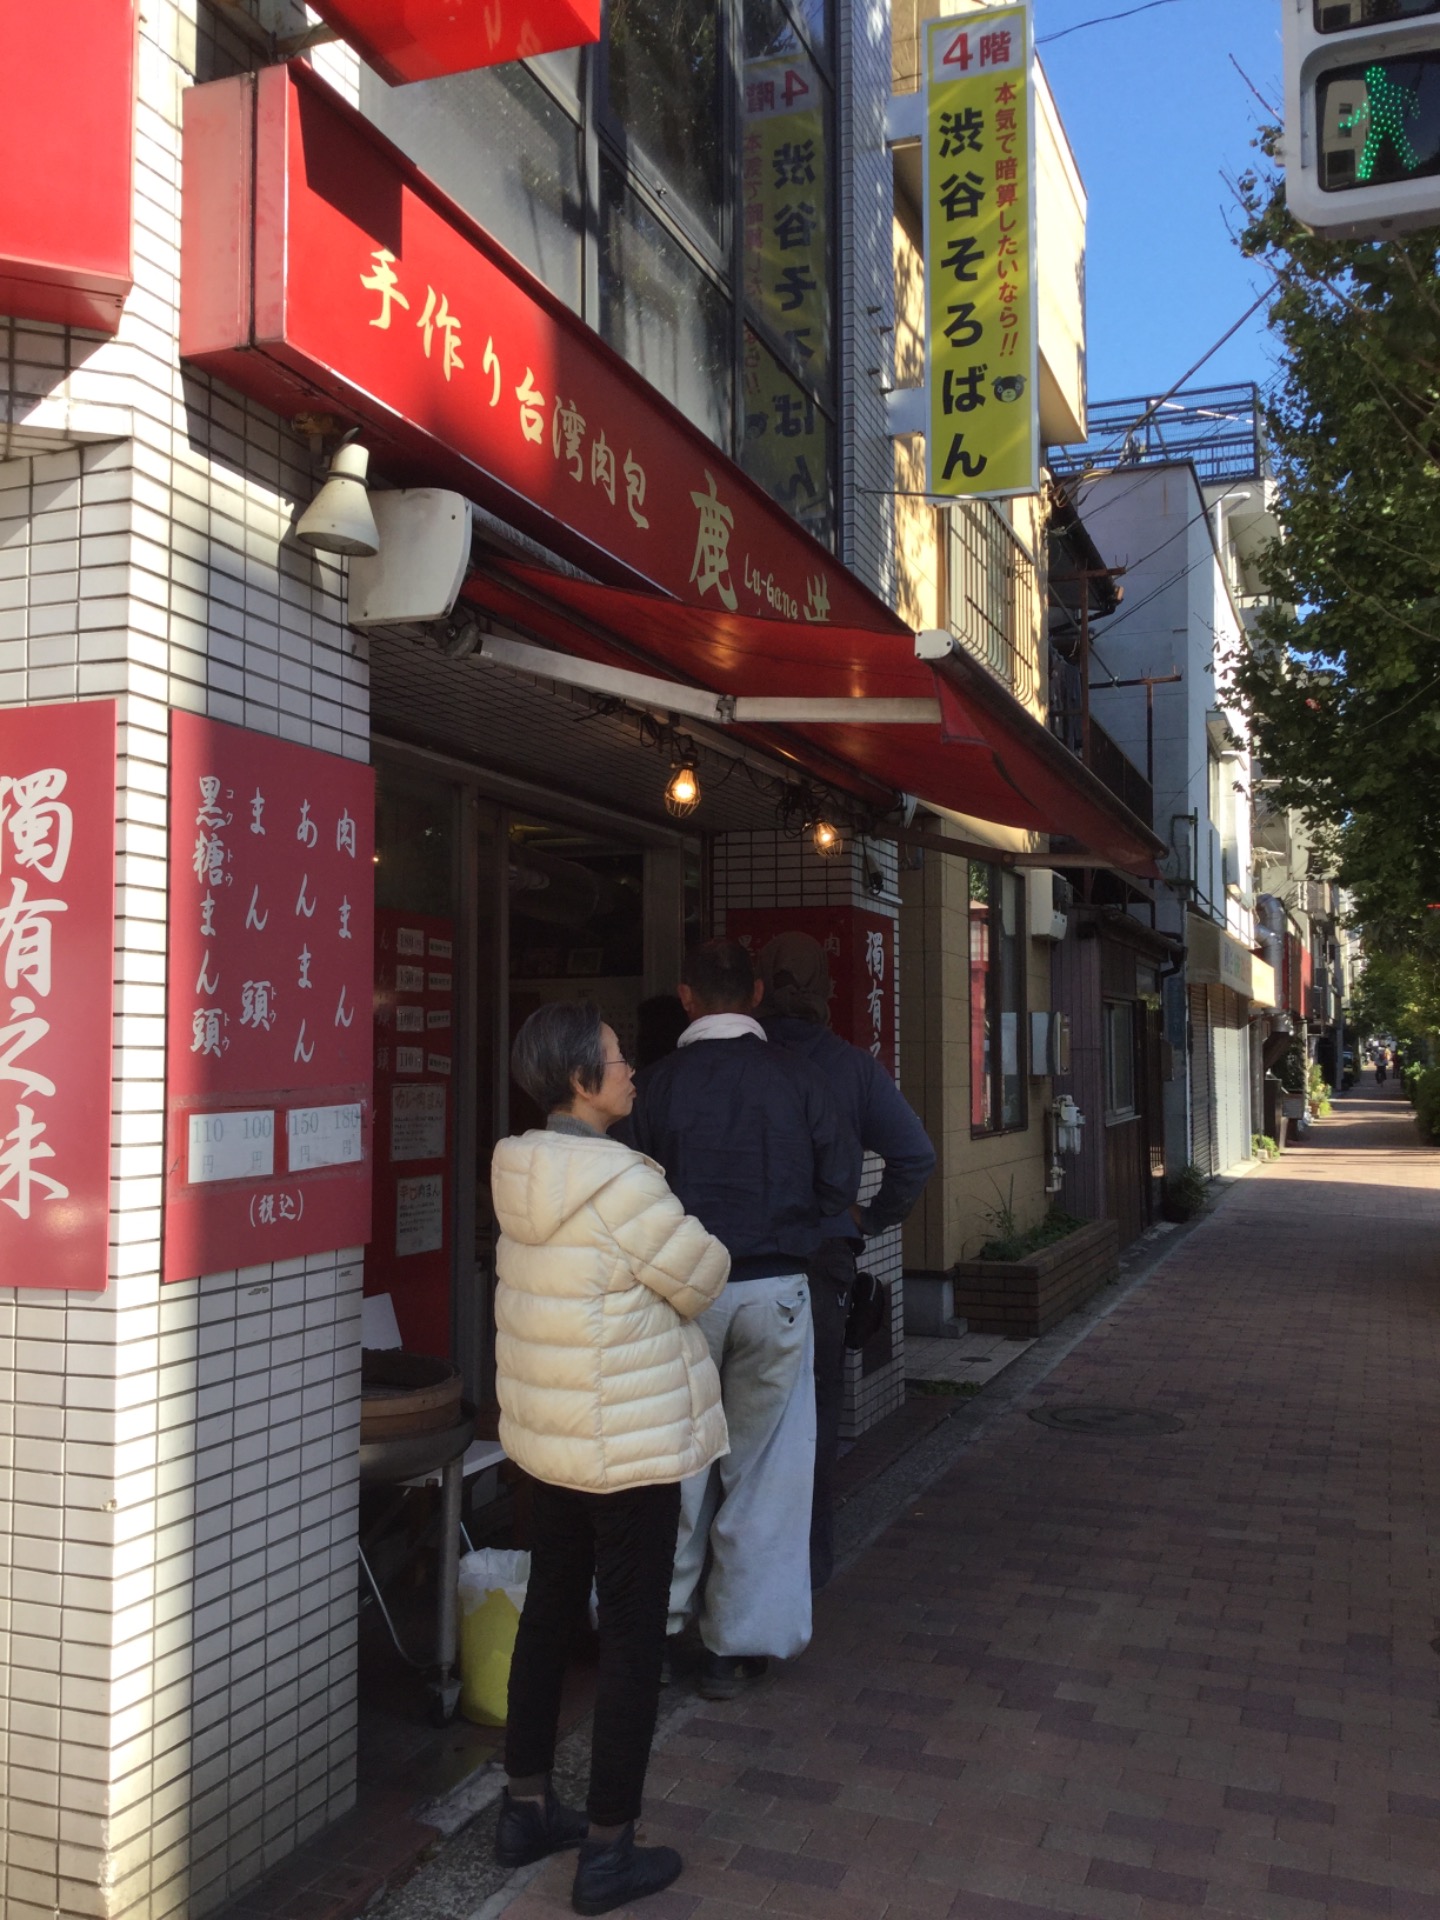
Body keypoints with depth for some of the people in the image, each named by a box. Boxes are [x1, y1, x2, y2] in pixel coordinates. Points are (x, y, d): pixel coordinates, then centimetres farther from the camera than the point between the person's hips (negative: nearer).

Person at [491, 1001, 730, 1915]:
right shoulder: (617, 1180, -24)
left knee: (550, 1611, 20)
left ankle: (526, 1809, 34)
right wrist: (704, 1238, 7)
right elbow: (701, 1280, -12)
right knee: (633, 1636, 5)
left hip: (548, 1437, 8)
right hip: (633, 1442, -8)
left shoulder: (523, 1172, 1)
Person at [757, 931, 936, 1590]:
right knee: (815, 1408, 13)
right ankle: (810, 1557, 21)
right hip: (823, 1259, 0)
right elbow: (916, 1154, -8)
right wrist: (872, 1218, 3)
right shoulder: (851, 1066, -4)